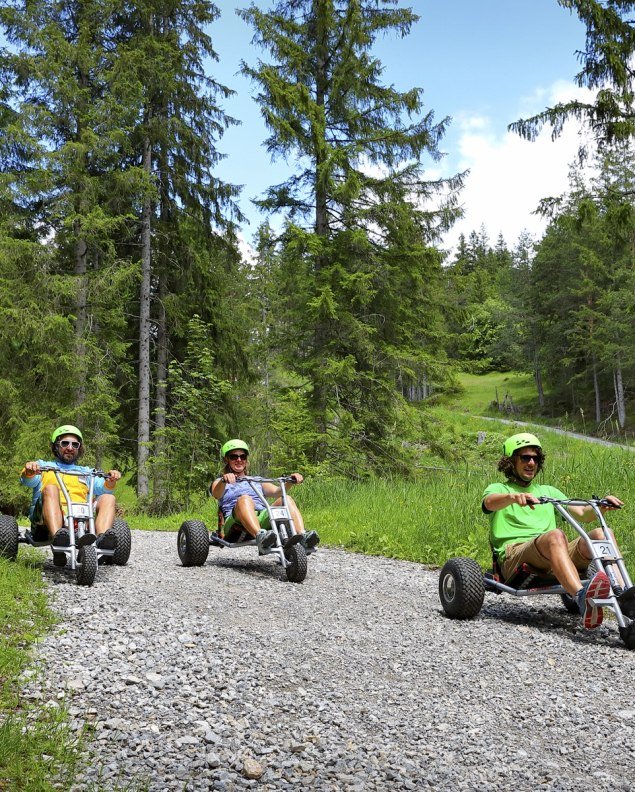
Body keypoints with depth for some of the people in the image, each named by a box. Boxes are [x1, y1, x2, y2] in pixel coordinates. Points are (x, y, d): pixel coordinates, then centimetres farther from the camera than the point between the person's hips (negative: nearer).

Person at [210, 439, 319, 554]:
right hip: (237, 522, -3)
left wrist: (291, 482, -8)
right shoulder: (220, 482, 24)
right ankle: (260, 536, -61)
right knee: (244, 499, -34)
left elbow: (277, 492, 13)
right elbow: (217, 494, -2)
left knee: (286, 499, -21)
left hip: (263, 519, 3)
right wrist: (223, 481, -25)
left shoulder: (257, 481, 33)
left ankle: (303, 536, -42)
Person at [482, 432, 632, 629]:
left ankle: (623, 596, -40)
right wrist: (514, 497, -34)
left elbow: (582, 515, 19)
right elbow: (490, 502, -12)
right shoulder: (497, 489, 15)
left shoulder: (548, 491, 32)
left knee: (601, 533, -20)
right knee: (556, 535, -36)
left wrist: (602, 506, -3)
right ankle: (583, 597, -58)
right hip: (514, 555, -5)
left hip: (553, 561, 5)